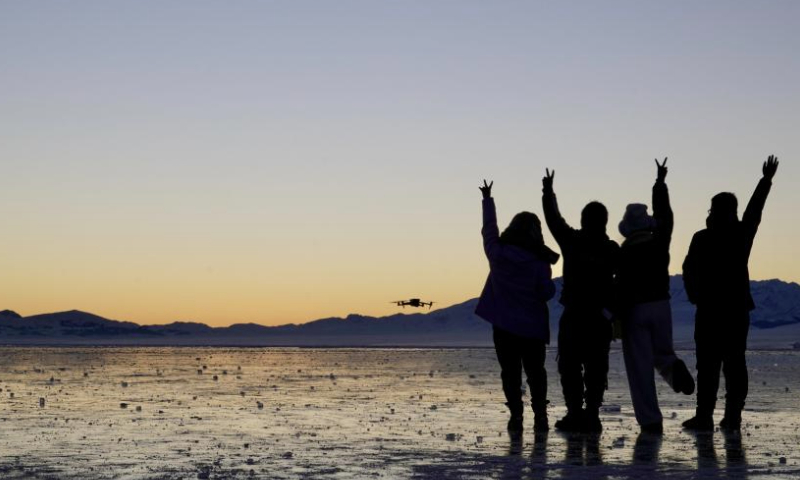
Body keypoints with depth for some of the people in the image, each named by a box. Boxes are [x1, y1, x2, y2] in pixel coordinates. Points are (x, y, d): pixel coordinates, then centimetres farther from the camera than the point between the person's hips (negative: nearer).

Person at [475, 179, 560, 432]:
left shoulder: (497, 253, -4)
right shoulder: (539, 262, -10)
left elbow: (489, 230, 12)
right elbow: (548, 292, -8)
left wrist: (487, 200, 23)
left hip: (503, 324, 1)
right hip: (532, 326, -1)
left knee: (510, 371, 6)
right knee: (535, 370, 10)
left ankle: (516, 415, -3)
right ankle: (540, 414, 2)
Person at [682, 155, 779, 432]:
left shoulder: (702, 238, -7)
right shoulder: (742, 234, 3)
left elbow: (689, 270, -5)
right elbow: (755, 209, 19)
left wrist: (696, 296, 11)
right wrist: (766, 180, 33)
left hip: (710, 310, -4)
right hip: (738, 308, 4)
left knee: (708, 365, -4)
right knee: (735, 364, 5)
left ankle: (705, 416, -8)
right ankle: (733, 416, 3)